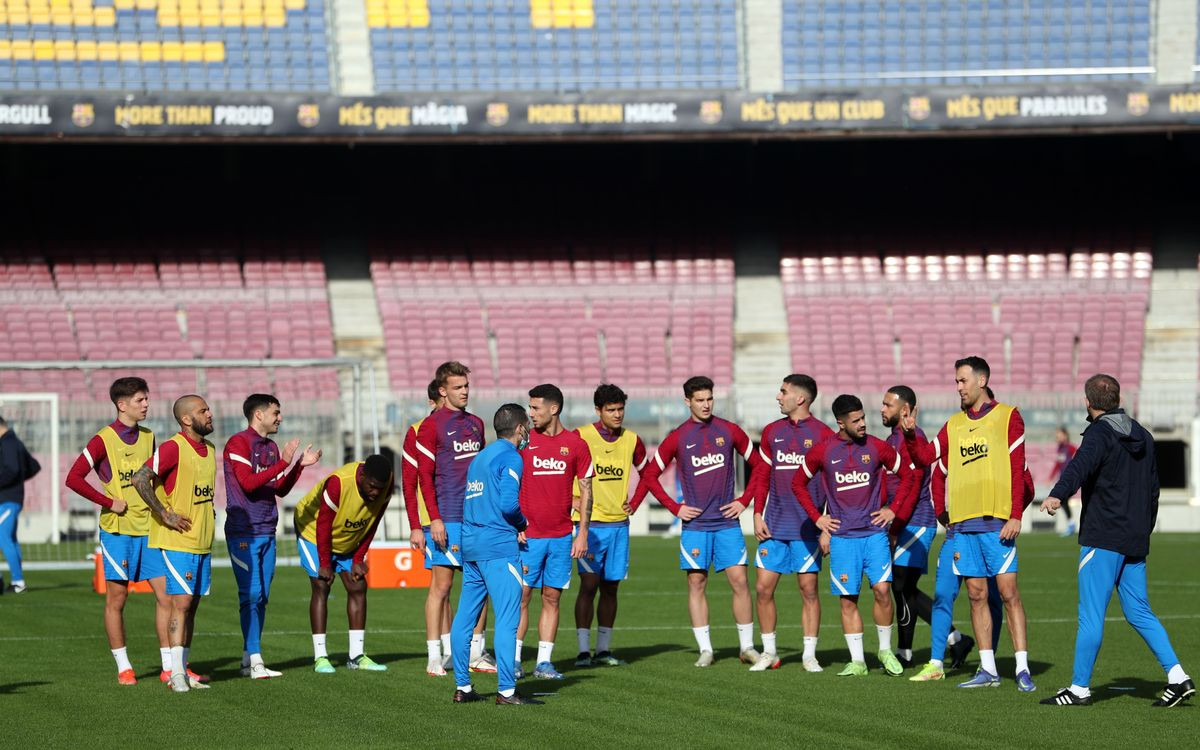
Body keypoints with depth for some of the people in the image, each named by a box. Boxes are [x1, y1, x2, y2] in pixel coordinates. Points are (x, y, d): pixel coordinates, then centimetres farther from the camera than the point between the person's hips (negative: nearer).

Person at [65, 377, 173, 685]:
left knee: (166, 595, 0)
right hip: (118, 530, -5)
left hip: (149, 529, 5)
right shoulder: (103, 441, -7)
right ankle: (123, 667, 10)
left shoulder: (148, 437, 11)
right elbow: (73, 479, -12)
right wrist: (109, 503, -13)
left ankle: (169, 666, 5)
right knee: (116, 599, 2)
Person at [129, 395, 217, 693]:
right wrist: (164, 514, -21)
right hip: (177, 542, -8)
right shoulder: (173, 448, -15)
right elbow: (139, 479, -25)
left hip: (203, 542, 8)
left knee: (192, 605, 9)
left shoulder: (209, 449, 13)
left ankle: (183, 671, 13)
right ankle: (177, 674, -11)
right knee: (182, 603, -11)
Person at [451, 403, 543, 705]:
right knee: (507, 620, -8)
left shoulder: (479, 457, 18)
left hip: (470, 544, 9)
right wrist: (522, 524, 1)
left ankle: (462, 687, 15)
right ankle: (507, 691, -10)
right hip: (499, 547, -9)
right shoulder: (510, 458, -8)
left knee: (465, 617, 10)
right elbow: (508, 503, -19)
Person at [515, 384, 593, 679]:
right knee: (521, 597, -4)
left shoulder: (576, 444, 3)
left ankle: (544, 662, 8)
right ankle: (514, 660, 0)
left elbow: (586, 490, 7)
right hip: (527, 536, -1)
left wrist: (583, 533, 2)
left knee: (552, 598, 4)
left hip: (561, 537, 1)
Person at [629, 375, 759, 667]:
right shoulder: (677, 438, 1)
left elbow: (758, 465, 12)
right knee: (696, 583, -1)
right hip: (695, 524, 0)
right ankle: (705, 649, 4)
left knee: (739, 580, -5)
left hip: (727, 522, 0)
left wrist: (745, 501, 4)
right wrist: (675, 507, 0)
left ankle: (747, 647, 3)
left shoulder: (729, 431, 3)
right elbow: (650, 476, 8)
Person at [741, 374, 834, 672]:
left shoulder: (822, 434, -3)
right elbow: (761, 476, 14)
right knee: (763, 589, 1)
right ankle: (769, 652, 13)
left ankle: (809, 655, 6)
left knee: (809, 589, -1)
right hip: (774, 525, 4)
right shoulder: (772, 432, 10)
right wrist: (757, 515, 5)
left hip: (807, 527, -4)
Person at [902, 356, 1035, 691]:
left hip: (997, 521, -5)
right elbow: (926, 456, 9)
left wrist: (1016, 516, -12)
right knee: (977, 594, 5)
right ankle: (988, 670, 8)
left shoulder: (1007, 416, 1)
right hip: (963, 522, 5)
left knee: (1008, 591, -8)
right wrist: (910, 434, -10)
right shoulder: (954, 425, 16)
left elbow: (1017, 468, -4)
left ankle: (1022, 668, -8)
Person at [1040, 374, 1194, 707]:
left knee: (1090, 614, -3)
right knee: (1138, 612, 13)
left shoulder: (1101, 433, -9)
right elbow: (1153, 489, 24)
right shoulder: (1142, 436, 16)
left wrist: (1058, 495, -46)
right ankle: (1177, 677, 4)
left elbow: (1081, 465, -30)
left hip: (1103, 539, -8)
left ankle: (1080, 688, 0)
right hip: (1135, 542, 8)